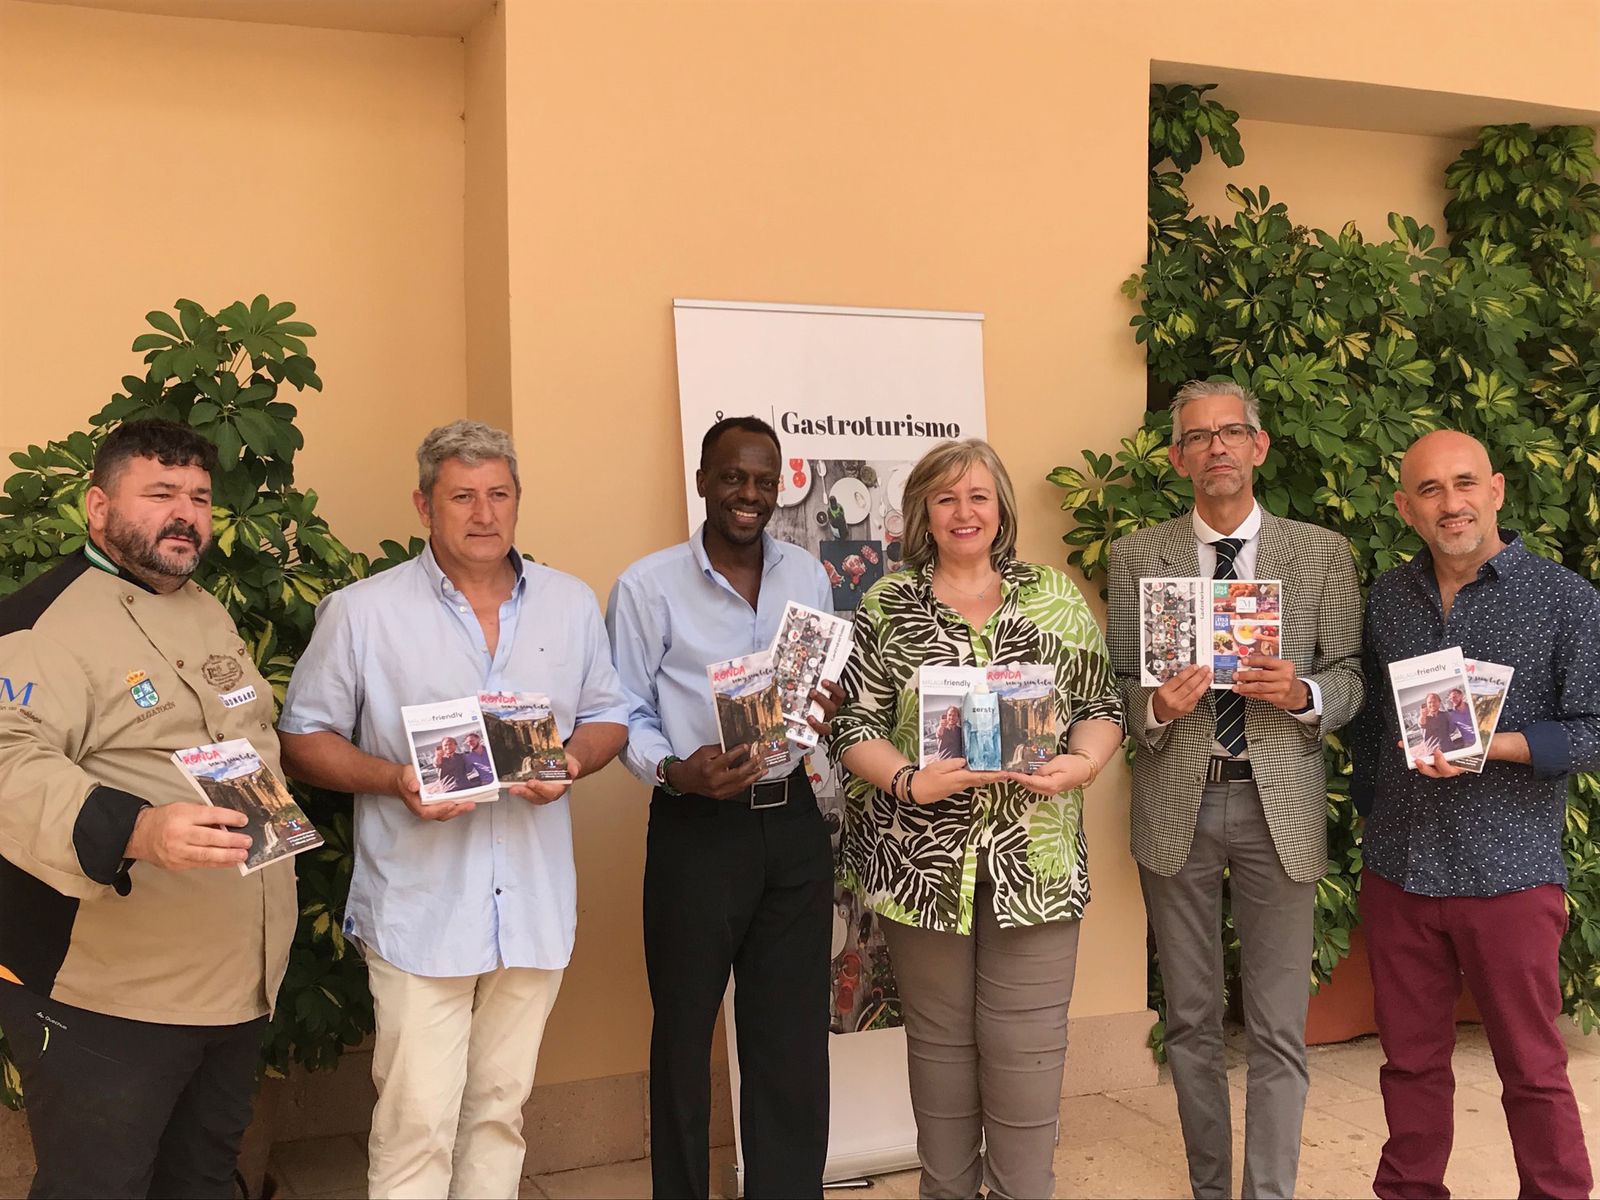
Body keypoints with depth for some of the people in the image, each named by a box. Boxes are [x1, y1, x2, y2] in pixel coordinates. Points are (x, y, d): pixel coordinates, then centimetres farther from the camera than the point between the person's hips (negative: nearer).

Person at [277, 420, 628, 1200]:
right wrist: (393, 779, -17)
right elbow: (304, 738, 0)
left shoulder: (572, 604, 7)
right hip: (418, 908, -3)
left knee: (502, 1107, 14)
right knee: (418, 1122, -3)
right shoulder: (362, 612, -3)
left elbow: (607, 718, 14)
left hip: (535, 905, 4)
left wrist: (572, 761, -8)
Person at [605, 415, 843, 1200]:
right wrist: (675, 772, -21)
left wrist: (828, 709, -7)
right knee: (686, 1029, 9)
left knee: (793, 1032, 10)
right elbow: (627, 716, -3)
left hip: (792, 821, 4)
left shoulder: (808, 577, 8)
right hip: (696, 827, -3)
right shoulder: (648, 586, -5)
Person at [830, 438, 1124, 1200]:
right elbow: (855, 727, 0)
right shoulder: (887, 606, 3)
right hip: (923, 859, 0)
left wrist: (1081, 764, -13)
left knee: (1028, 1044, 3)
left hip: (1034, 859, 0)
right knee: (939, 1037, 11)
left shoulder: (1054, 596, 6)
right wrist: (909, 781, -16)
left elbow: (1102, 708, 7)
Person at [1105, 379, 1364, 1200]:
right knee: (1190, 1021, 13)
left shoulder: (1322, 554, 3)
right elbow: (1117, 690, 4)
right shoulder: (1136, 557, 3)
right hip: (1176, 804, 1)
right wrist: (1158, 707, -17)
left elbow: (1354, 677, 5)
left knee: (1278, 1030, 2)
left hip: (1279, 806, -1)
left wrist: (1303, 693, -16)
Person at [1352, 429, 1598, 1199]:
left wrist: (1491, 744, -22)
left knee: (1532, 1069, 8)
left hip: (1509, 877, -4)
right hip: (1397, 874, 4)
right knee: (1411, 1058, 15)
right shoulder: (1387, 597, 6)